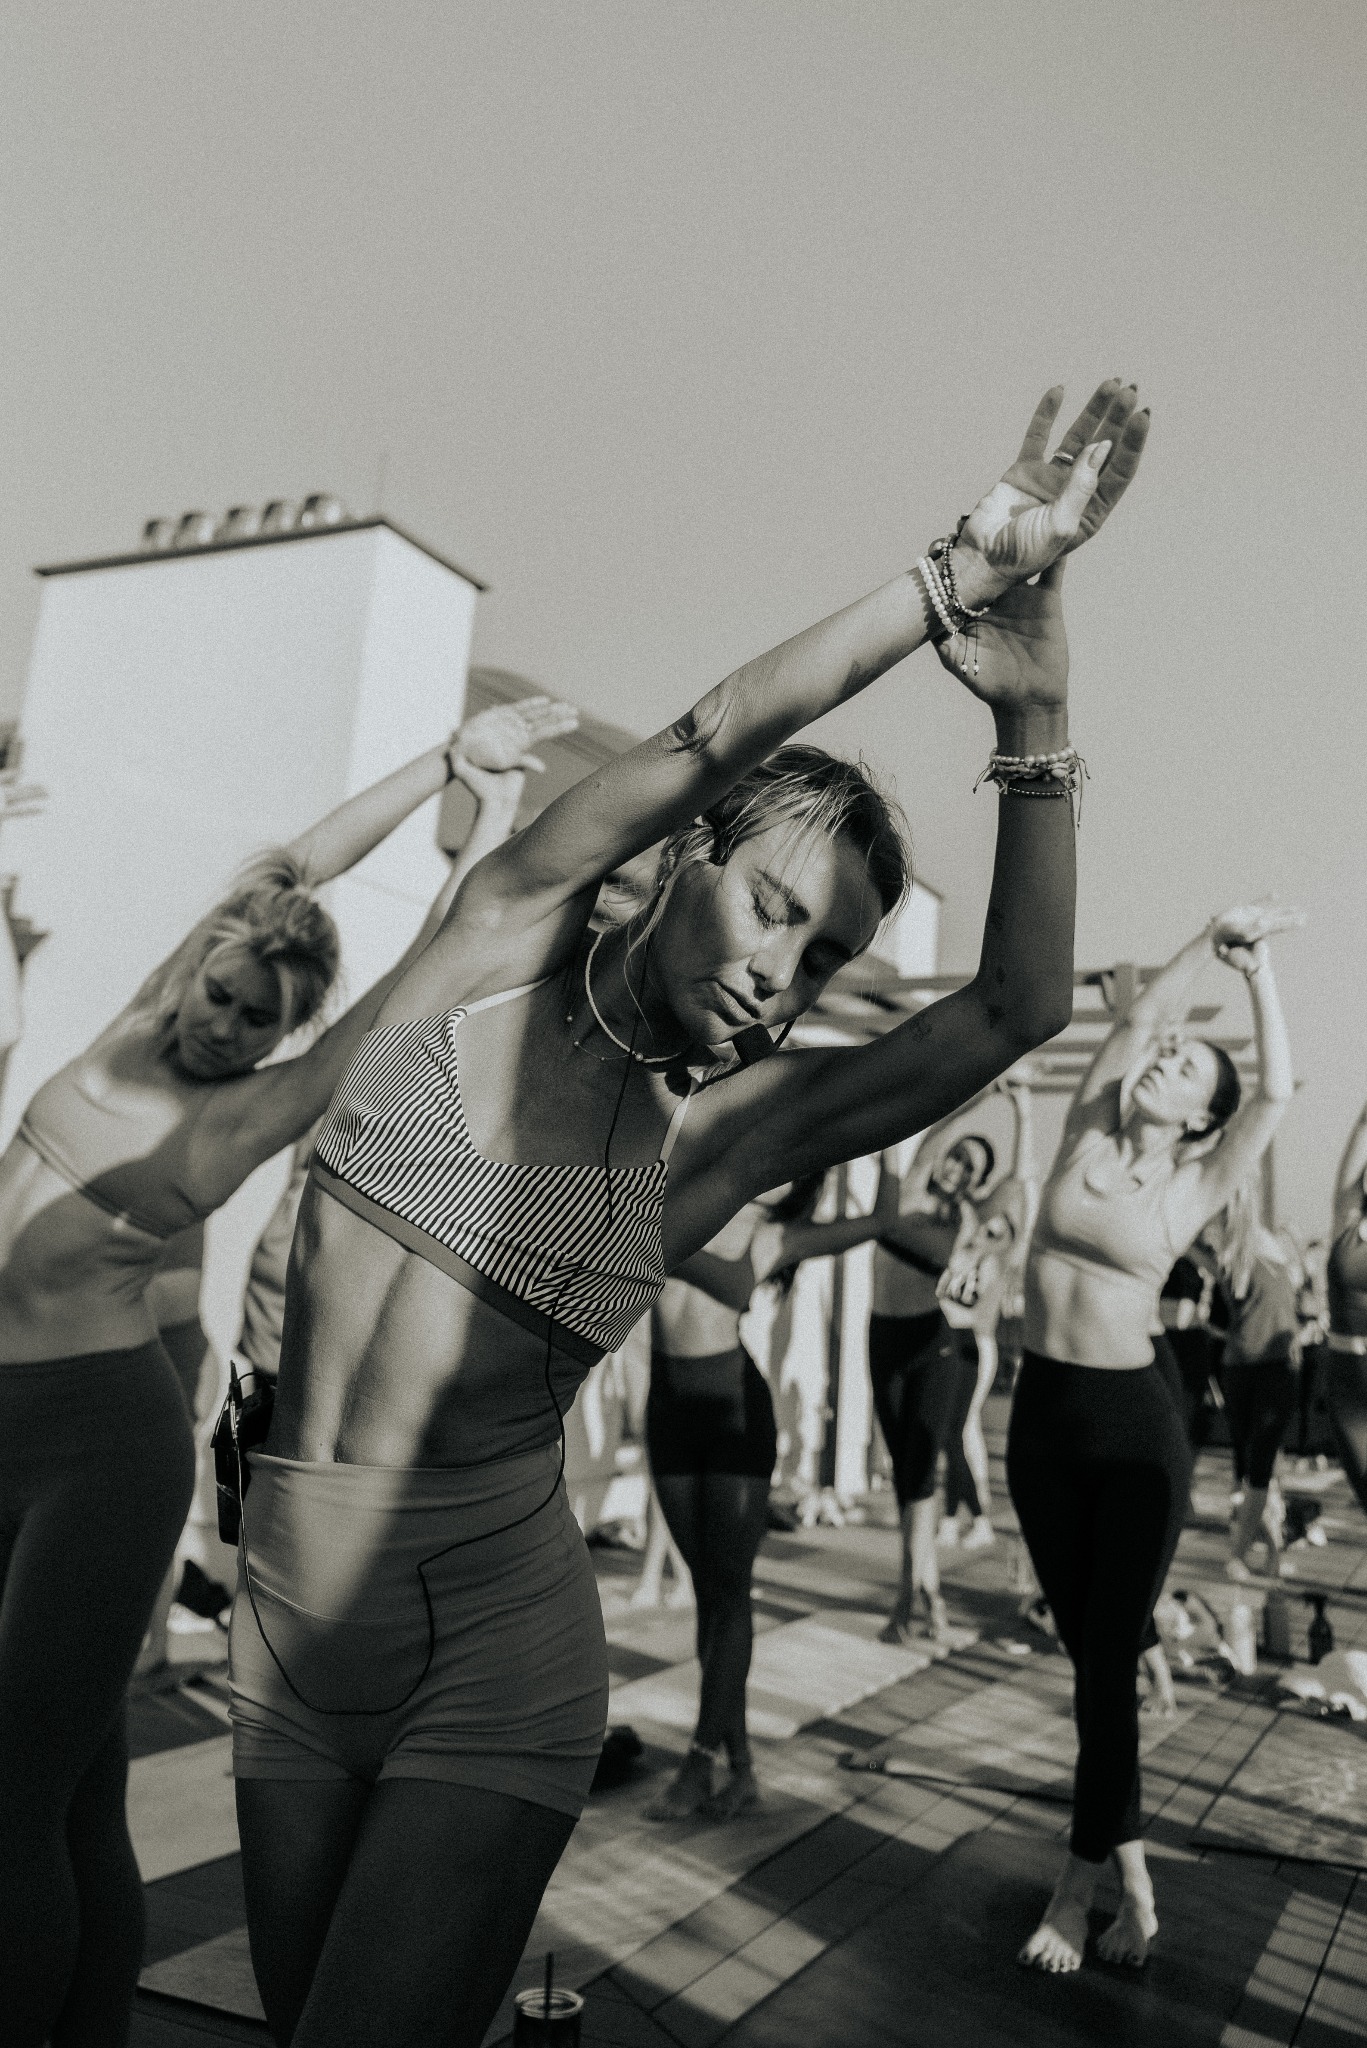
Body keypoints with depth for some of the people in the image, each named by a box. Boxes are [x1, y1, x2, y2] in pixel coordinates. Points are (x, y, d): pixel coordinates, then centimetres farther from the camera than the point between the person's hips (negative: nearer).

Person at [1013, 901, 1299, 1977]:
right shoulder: (1085, 1139, 2)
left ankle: (1081, 1886, 19)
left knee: (1108, 1659, 2)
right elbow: (1141, 1018, -4)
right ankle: (1134, 1882, 29)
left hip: (1137, 1422, -3)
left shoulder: (1194, 1189, -3)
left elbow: (1278, 1091, -11)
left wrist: (1259, 969, -7)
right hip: (1042, 1413, 3)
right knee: (1088, 1650, 13)